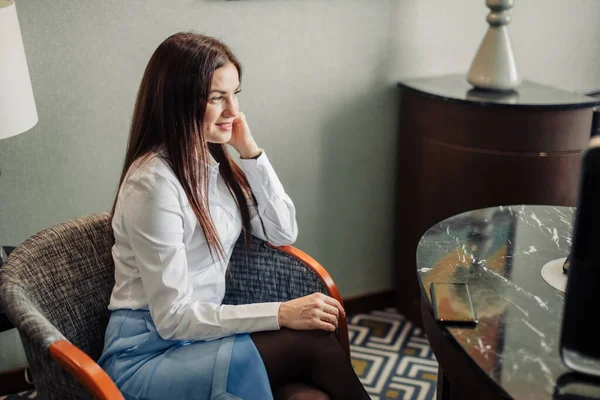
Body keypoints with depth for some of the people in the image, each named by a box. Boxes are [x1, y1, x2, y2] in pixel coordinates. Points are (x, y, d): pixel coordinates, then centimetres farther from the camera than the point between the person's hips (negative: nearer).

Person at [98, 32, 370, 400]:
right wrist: (280, 314, -25)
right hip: (148, 357, -6)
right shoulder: (154, 182, -19)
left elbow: (284, 232, 7)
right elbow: (172, 317, -19)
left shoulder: (214, 160, 7)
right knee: (311, 343, -22)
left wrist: (250, 151, -4)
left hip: (200, 335, 7)